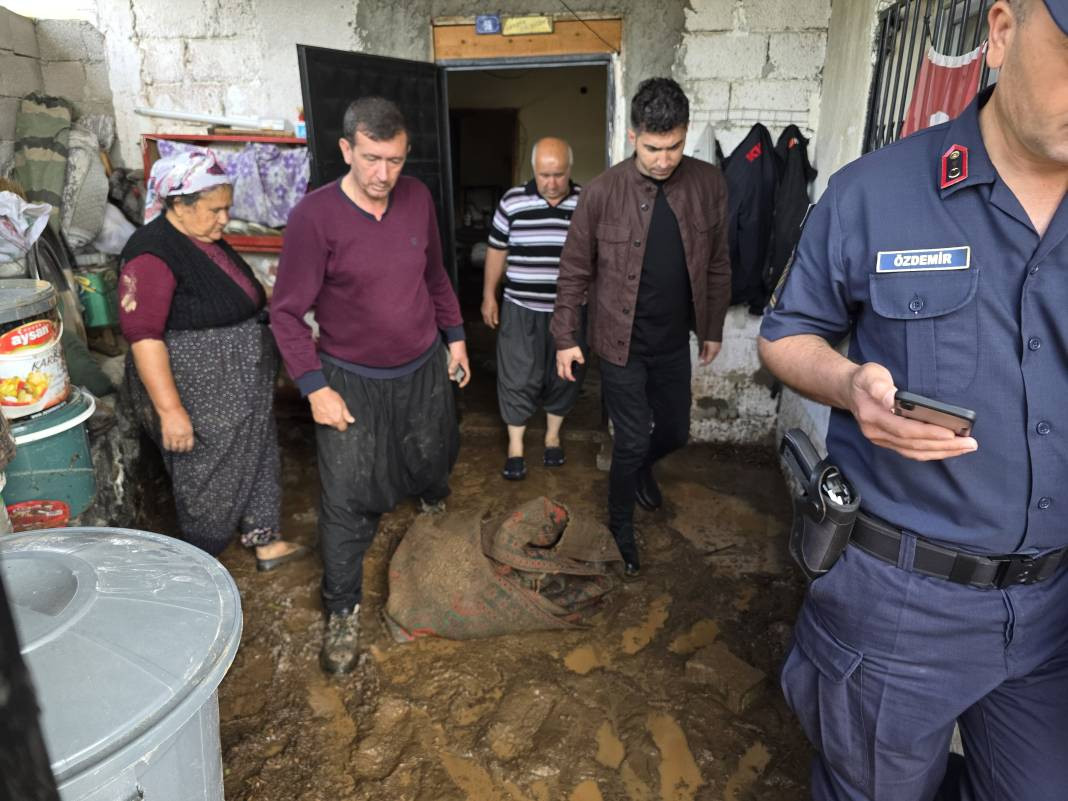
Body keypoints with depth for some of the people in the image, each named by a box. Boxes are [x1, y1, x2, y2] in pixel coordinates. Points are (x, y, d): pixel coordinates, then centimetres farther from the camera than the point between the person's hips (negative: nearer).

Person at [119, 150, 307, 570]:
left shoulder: (207, 240, 6)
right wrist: (170, 410, -27)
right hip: (198, 397, -9)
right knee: (207, 478, 7)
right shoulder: (152, 253, -22)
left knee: (257, 459, 18)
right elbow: (142, 335, -26)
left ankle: (266, 540, 35)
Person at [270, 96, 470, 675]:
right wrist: (315, 387, -19)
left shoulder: (417, 198, -5)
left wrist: (455, 335, 11)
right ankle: (343, 610, 19)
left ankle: (434, 500, 62)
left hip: (423, 368, 4)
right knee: (347, 499, 0)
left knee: (433, 457, 25)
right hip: (350, 380, -4)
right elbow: (287, 312, -15)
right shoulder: (314, 216, -20)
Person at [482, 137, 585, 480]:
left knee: (564, 376, 12)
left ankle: (552, 436, 32)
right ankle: (515, 446, 16)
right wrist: (489, 295, 5)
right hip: (521, 307, -1)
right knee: (518, 377, 2)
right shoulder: (512, 201, -4)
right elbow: (497, 250, 5)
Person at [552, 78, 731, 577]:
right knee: (632, 440, 3)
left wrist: (713, 329, 10)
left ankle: (641, 467, 54)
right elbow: (574, 272, -5)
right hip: (621, 343, -3)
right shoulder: (602, 193, -14)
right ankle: (621, 524, 30)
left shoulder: (708, 185, -6)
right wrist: (565, 337, -5)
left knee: (674, 432, 18)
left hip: (674, 342, 4)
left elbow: (717, 265, 5)